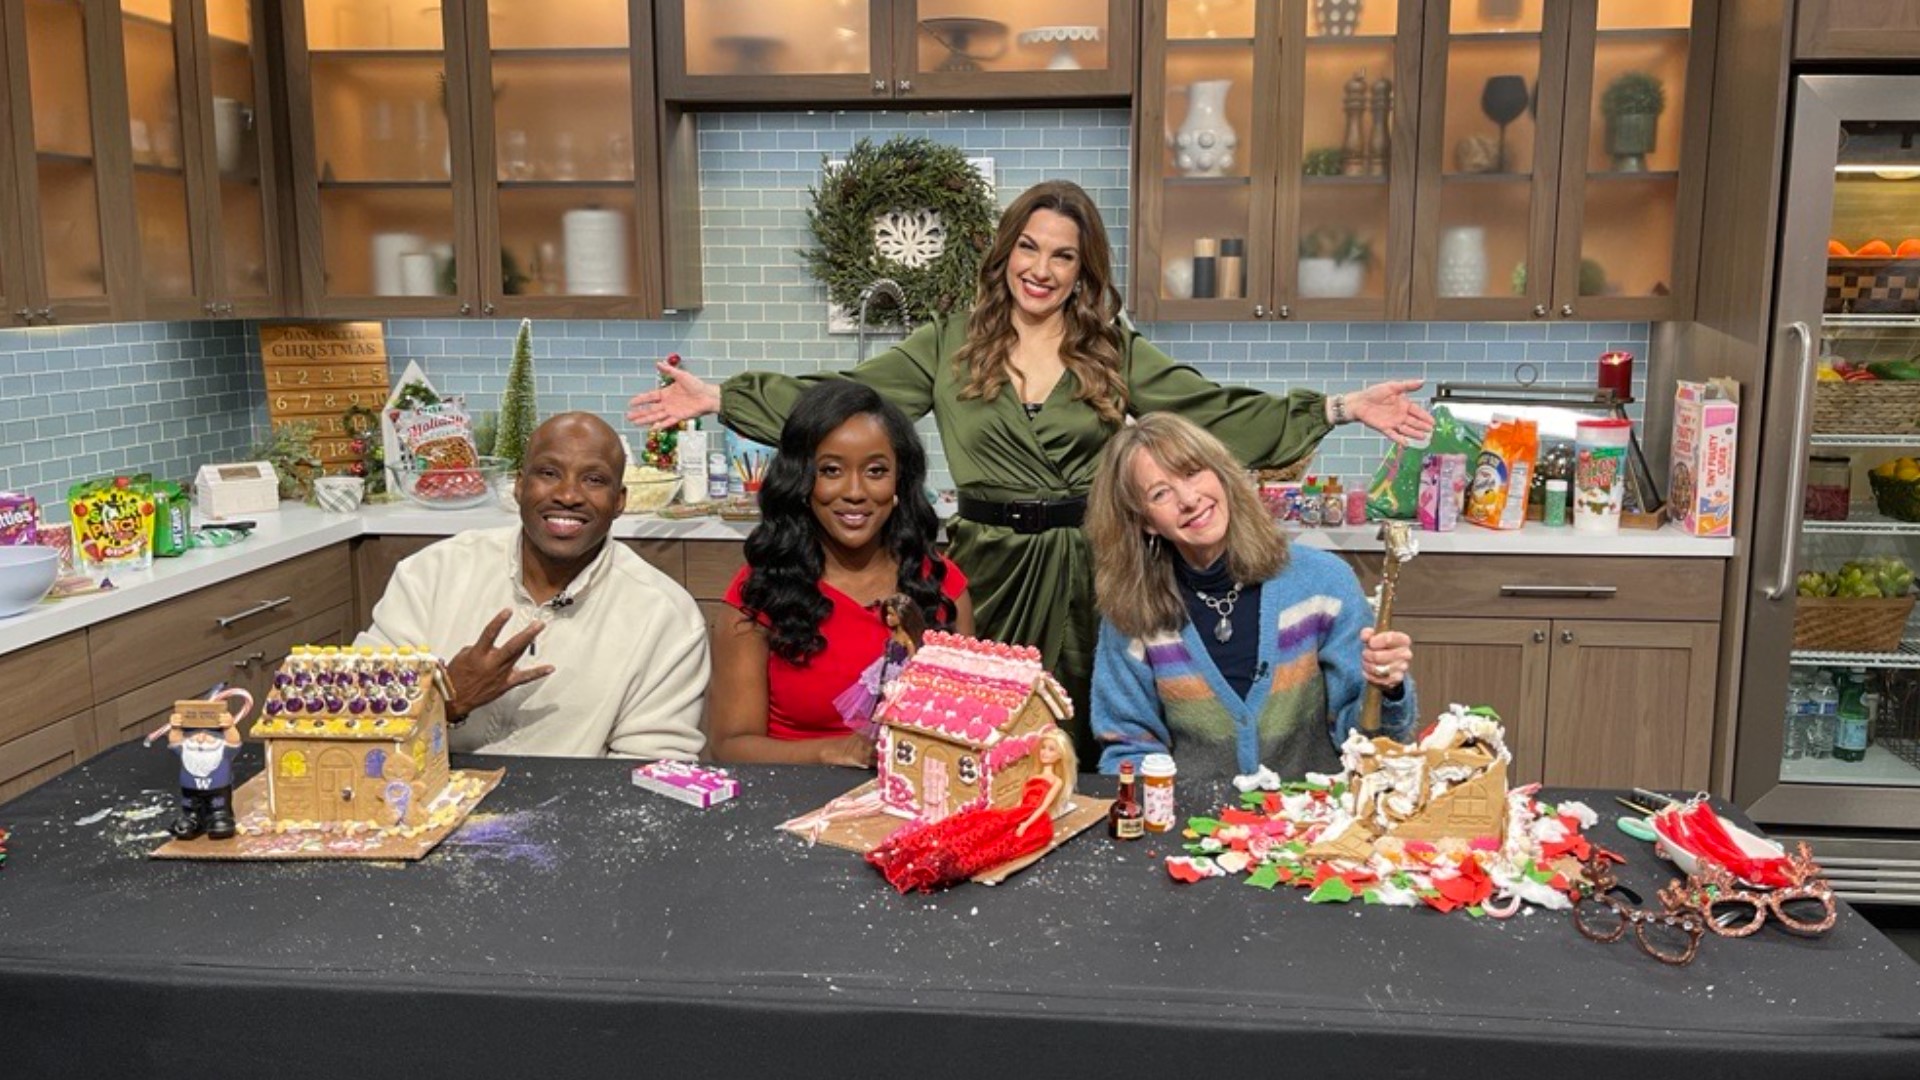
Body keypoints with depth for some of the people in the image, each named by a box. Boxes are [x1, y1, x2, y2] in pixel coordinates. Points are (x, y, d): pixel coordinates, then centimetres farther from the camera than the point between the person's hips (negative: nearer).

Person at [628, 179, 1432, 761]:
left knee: (1081, 746, 7)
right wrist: (716, 399, -5)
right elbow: (842, 398, 1)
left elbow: (1218, 413, 2)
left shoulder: (1116, 353, 5)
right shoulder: (951, 345, 4)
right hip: (986, 565, 0)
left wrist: (1343, 408, -6)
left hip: (1084, 570, 0)